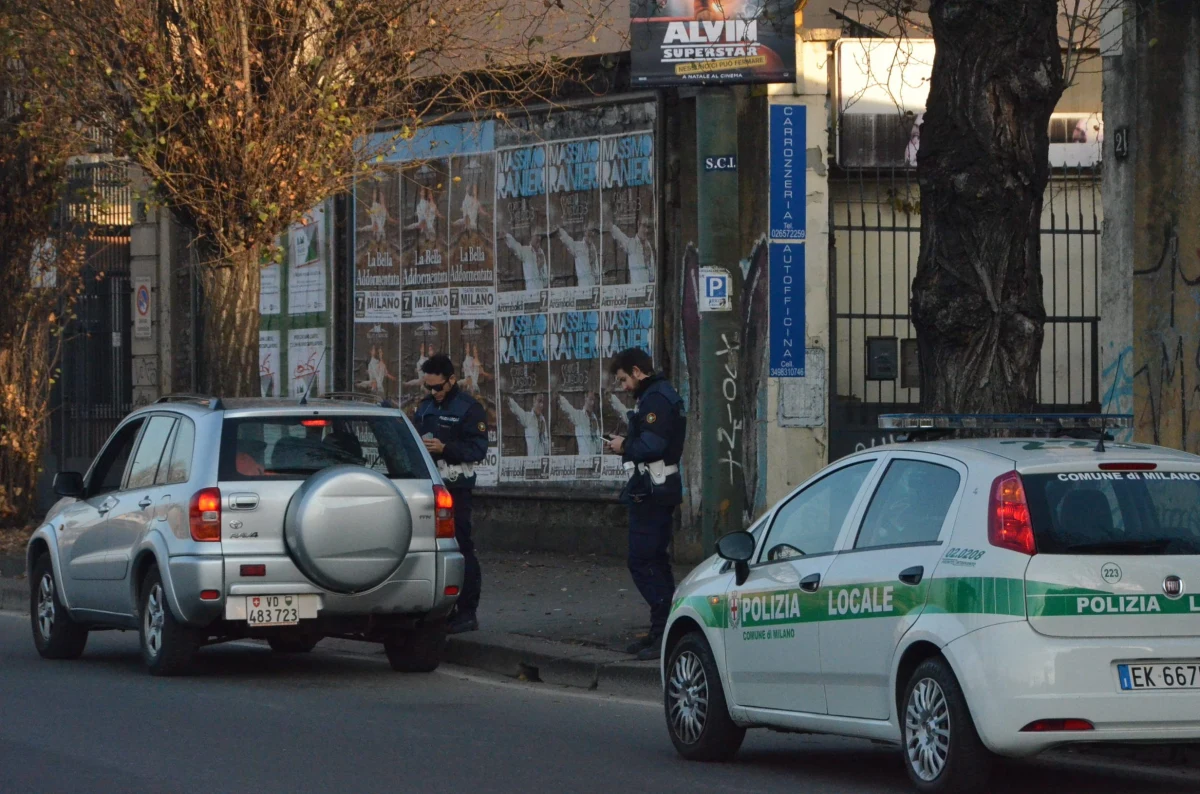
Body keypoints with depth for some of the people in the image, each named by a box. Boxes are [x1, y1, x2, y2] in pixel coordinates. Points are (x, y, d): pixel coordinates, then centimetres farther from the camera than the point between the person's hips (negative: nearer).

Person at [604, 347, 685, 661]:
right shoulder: (663, 394, 18)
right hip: (663, 490, 11)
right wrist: (627, 444, 9)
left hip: (651, 492, -11)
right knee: (656, 560, 15)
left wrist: (625, 446, -8)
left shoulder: (655, 399, -17)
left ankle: (664, 631, -13)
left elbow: (652, 445, -26)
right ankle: (662, 631, 20)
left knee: (642, 562, -10)